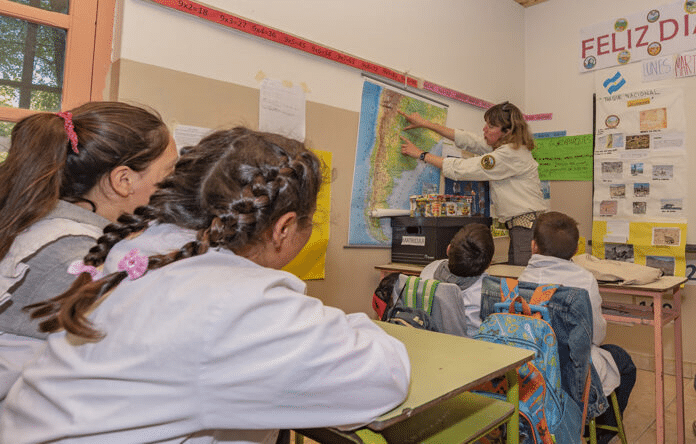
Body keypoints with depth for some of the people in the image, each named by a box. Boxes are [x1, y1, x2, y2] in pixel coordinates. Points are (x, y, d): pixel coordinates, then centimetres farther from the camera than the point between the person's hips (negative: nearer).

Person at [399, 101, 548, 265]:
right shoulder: (504, 147, 13)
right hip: (520, 227, 9)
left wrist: (421, 154, -6)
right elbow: (468, 140, 18)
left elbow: (461, 169, -14)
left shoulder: (510, 154, -16)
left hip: (527, 227, -9)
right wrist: (425, 123, 17)